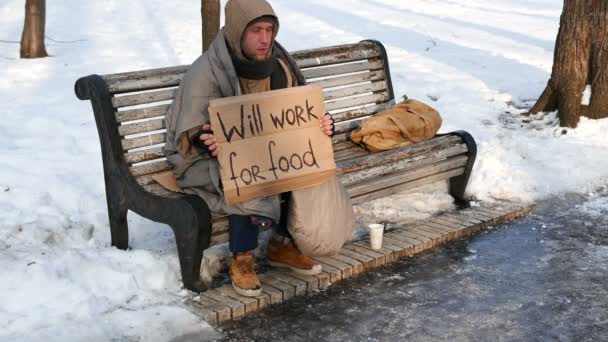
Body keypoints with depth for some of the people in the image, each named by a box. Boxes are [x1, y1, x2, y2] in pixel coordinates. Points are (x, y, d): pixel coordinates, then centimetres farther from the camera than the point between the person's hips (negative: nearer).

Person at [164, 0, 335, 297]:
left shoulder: (276, 63, -5)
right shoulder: (207, 71, -21)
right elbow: (188, 134, -23)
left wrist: (322, 124, -23)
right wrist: (207, 142, -47)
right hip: (209, 160, -5)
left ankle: (282, 245, 0)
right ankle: (242, 260, -14)